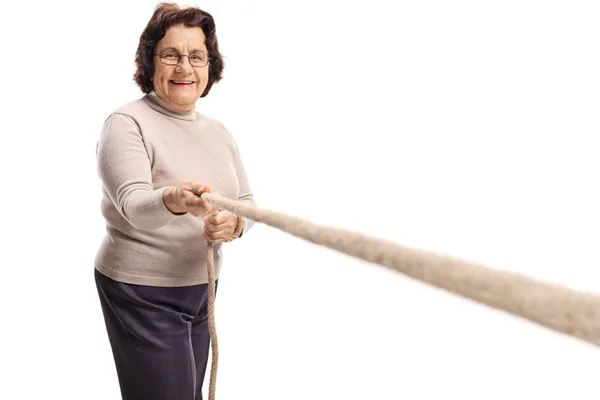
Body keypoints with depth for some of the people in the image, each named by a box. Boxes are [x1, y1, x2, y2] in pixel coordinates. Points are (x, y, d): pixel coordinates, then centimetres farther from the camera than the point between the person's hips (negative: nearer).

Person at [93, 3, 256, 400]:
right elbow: (133, 204, -26)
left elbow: (247, 200, 7)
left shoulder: (219, 132, 9)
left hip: (202, 289, 6)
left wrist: (234, 222, -17)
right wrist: (174, 200, -48)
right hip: (142, 295, -6)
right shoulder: (127, 123, -11)